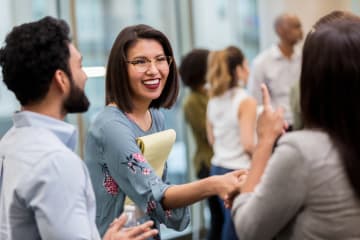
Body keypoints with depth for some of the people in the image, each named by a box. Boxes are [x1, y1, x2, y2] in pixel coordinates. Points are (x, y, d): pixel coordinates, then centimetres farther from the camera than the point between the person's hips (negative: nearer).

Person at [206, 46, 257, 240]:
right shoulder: (246, 101, -14)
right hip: (240, 171, -7)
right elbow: (248, 144, -19)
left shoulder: (213, 101, 7)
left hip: (218, 167, 7)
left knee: (229, 223, 15)